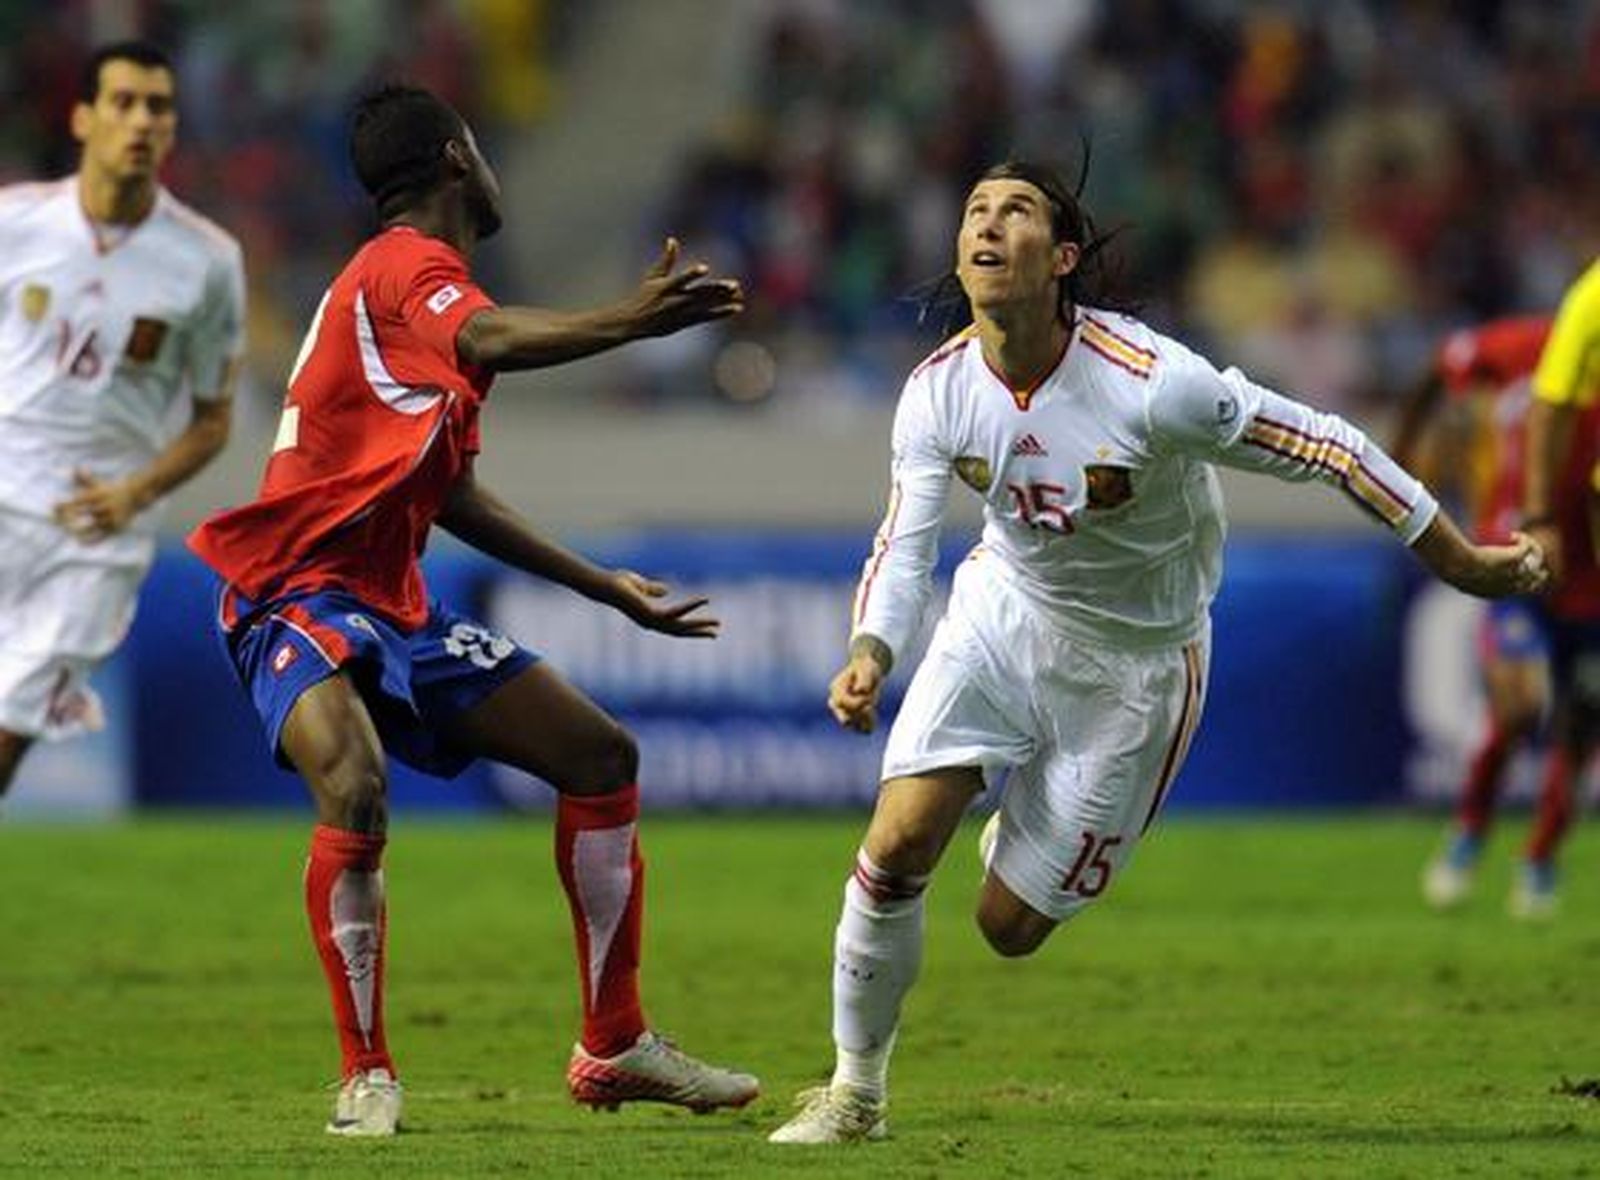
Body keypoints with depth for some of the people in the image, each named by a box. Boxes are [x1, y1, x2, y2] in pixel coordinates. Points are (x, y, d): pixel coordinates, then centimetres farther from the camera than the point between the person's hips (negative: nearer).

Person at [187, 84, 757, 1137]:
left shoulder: (425, 279, 19)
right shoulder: (406, 265, -12)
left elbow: (452, 497, 28)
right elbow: (483, 344, -38)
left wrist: (606, 587, 30)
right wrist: (633, 321, -51)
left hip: (396, 609, 10)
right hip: (300, 598, -10)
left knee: (602, 755, 8)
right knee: (354, 786, -35)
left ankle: (615, 1048, 16)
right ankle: (367, 1077, -23)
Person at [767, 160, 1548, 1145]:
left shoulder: (1151, 384, -31)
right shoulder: (939, 392, -17)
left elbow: (1322, 449, -22)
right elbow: (905, 545, -8)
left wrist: (1463, 562, -15)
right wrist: (870, 655, -30)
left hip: (1136, 665, -3)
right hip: (1003, 613, 3)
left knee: (1011, 925, 0)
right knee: (897, 843, -16)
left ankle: (1032, 843, 40)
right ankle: (856, 1091, 5)